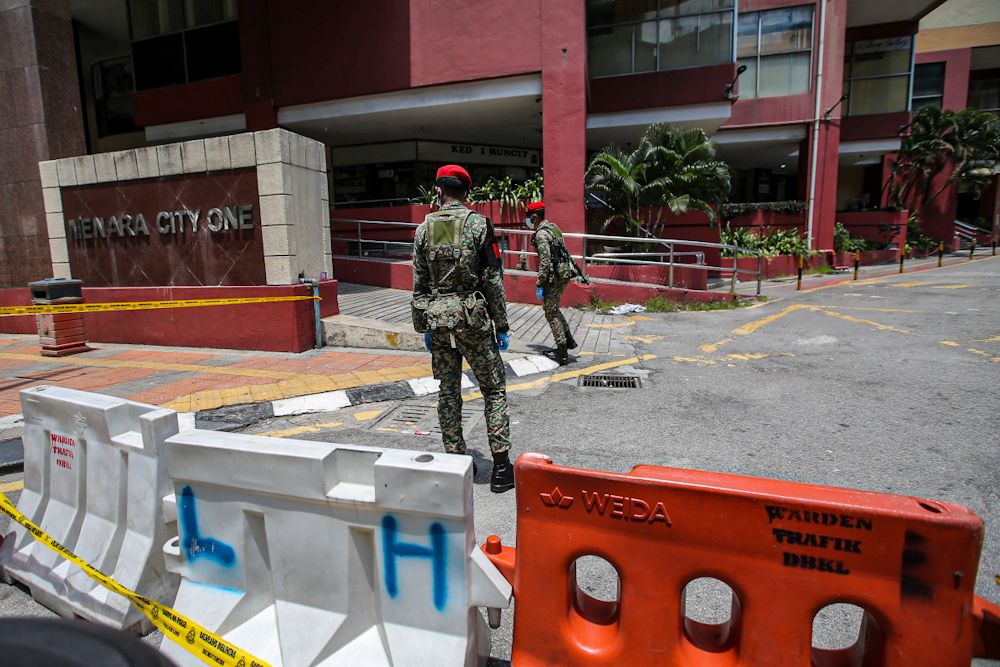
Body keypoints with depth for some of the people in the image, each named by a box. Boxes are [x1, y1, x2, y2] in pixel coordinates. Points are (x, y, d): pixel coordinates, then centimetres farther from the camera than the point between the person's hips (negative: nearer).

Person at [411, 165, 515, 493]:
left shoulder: (424, 228, 6)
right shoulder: (478, 224, -5)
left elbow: (419, 283, 8)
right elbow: (493, 280, -7)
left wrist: (424, 327, 16)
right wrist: (501, 326, -1)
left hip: (437, 318, 3)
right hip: (473, 318, -3)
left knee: (448, 392, 12)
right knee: (494, 390, 6)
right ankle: (501, 467, 6)